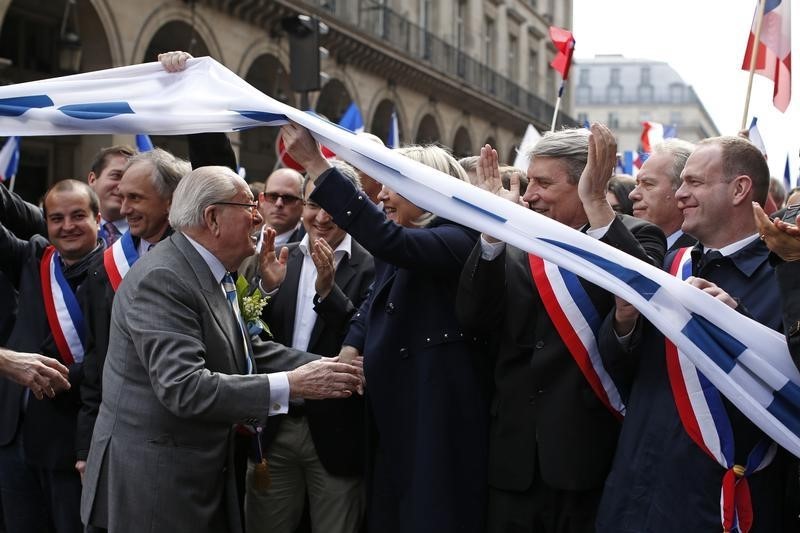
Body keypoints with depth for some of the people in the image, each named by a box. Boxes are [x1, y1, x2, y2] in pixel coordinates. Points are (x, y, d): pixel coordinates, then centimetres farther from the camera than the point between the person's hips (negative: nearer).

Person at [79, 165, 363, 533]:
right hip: (153, 479, -9)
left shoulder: (213, 273, 8)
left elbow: (248, 352, 9)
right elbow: (184, 387, -30)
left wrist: (324, 368, -5)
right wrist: (291, 385, -28)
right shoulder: (162, 280, -21)